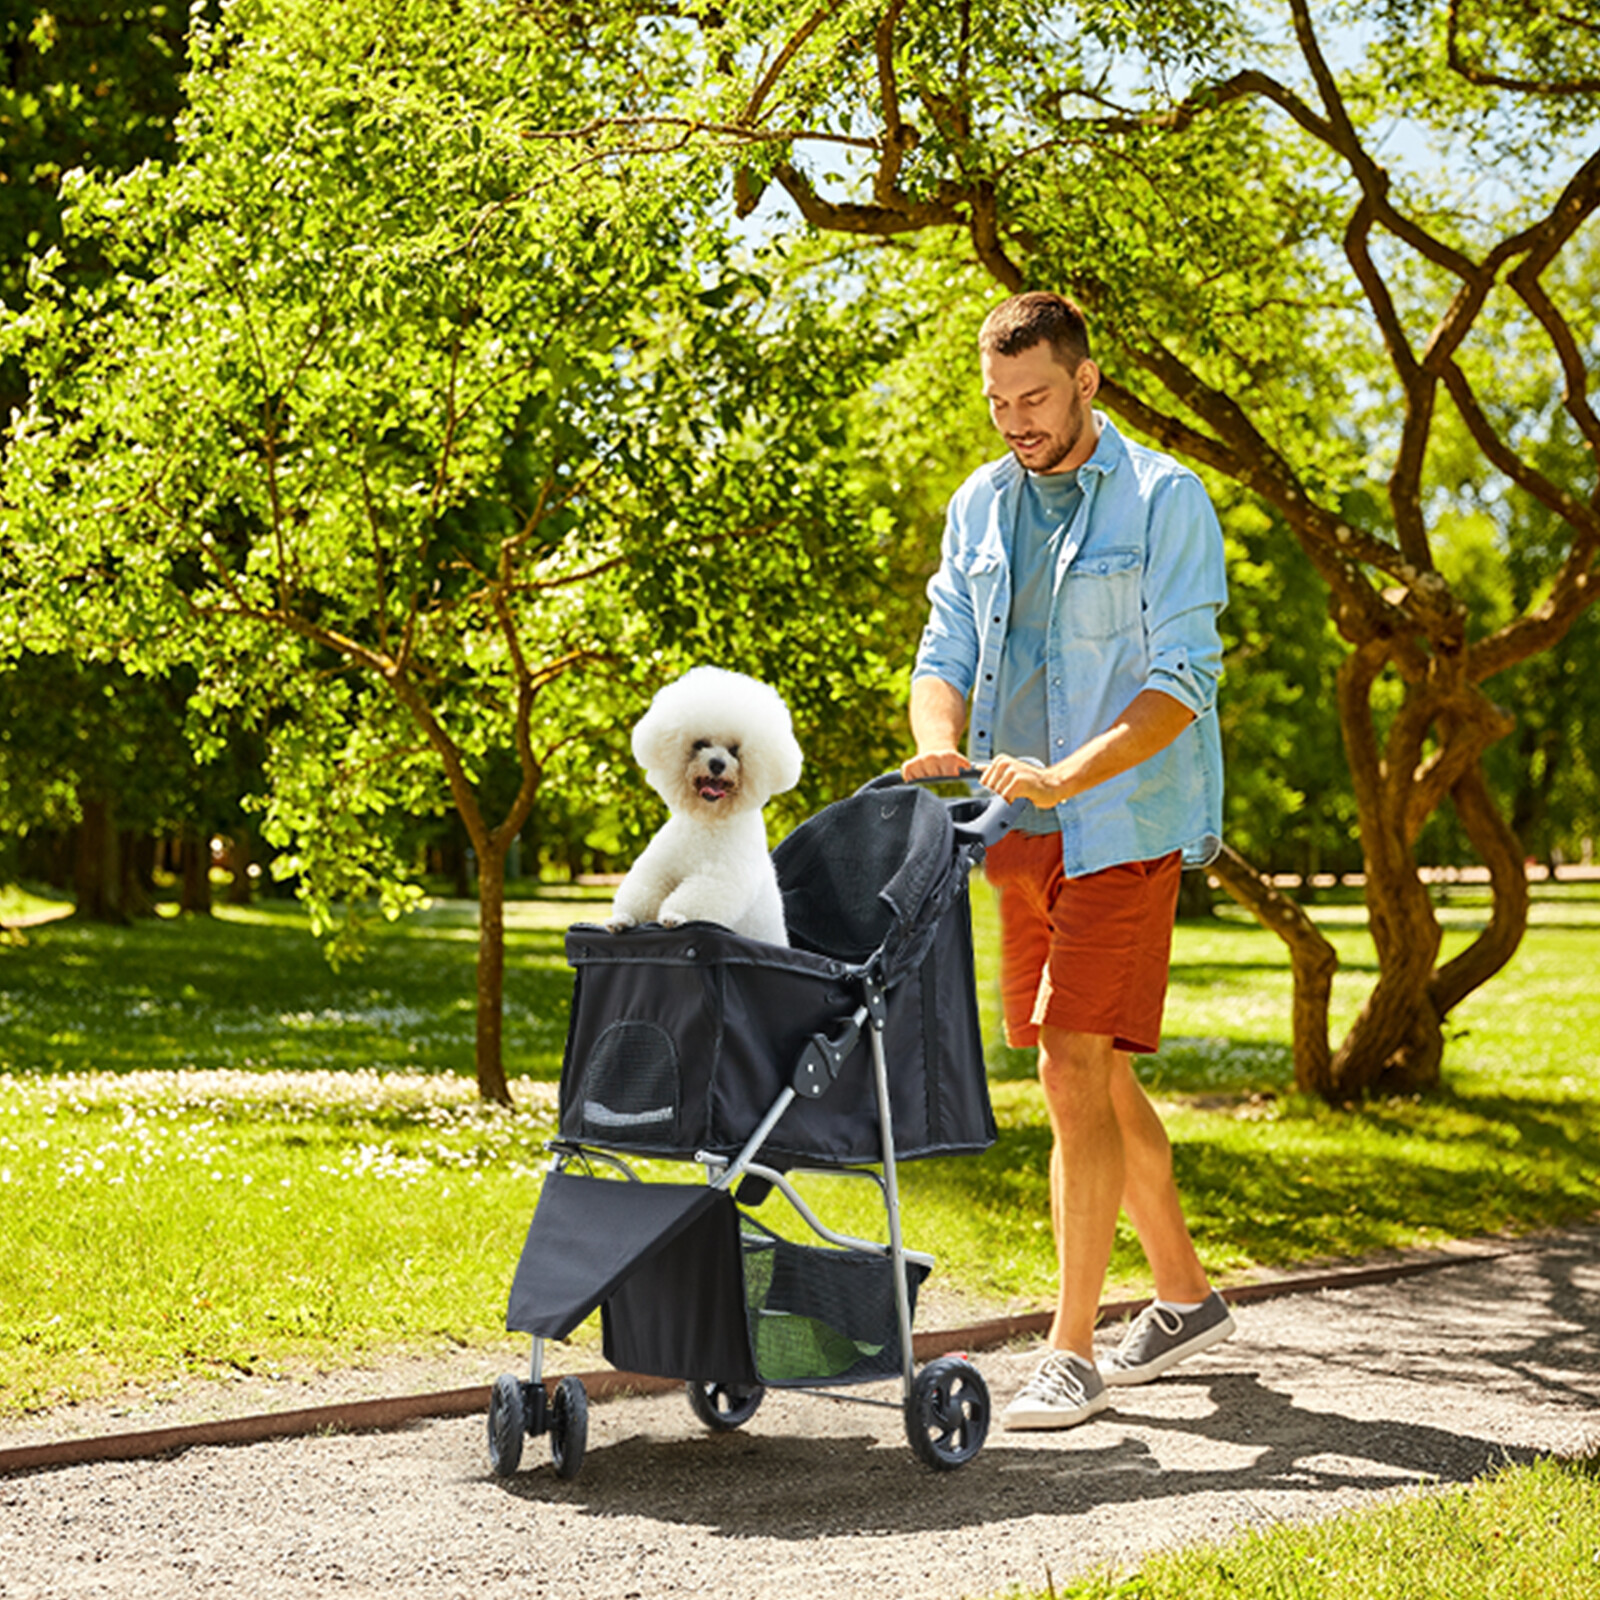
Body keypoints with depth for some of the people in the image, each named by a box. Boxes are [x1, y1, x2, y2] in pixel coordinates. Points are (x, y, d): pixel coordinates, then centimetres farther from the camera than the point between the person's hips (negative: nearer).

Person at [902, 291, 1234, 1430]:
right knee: (1096, 1079, 13)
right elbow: (947, 652, 10)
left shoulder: (1166, 501, -7)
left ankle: (1073, 1353, -7)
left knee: (1077, 1073, -12)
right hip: (1021, 835, 6)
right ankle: (1185, 1294, 29)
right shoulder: (981, 506, 11)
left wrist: (1064, 776, -25)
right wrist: (941, 741, -13)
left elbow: (1183, 680, -13)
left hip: (1124, 829, -6)